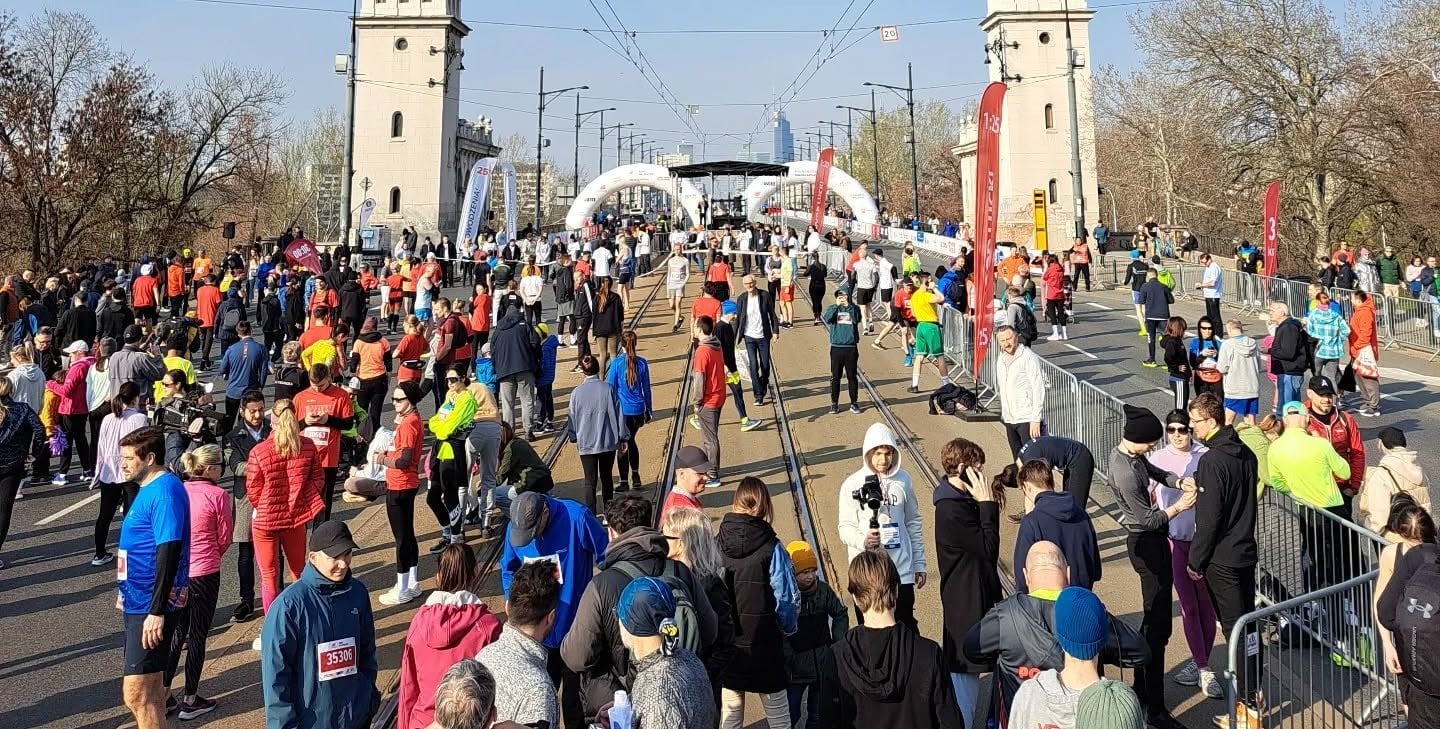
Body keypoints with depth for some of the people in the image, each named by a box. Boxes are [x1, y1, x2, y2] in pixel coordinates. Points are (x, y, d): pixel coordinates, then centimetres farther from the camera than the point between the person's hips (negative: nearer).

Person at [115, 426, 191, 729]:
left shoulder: (164, 491, -18)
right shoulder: (148, 488, 13)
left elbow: (169, 550, -24)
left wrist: (157, 611, -26)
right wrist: (127, 592, 24)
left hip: (152, 606, -10)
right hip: (139, 601, 10)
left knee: (136, 694, -9)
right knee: (150, 687, 18)